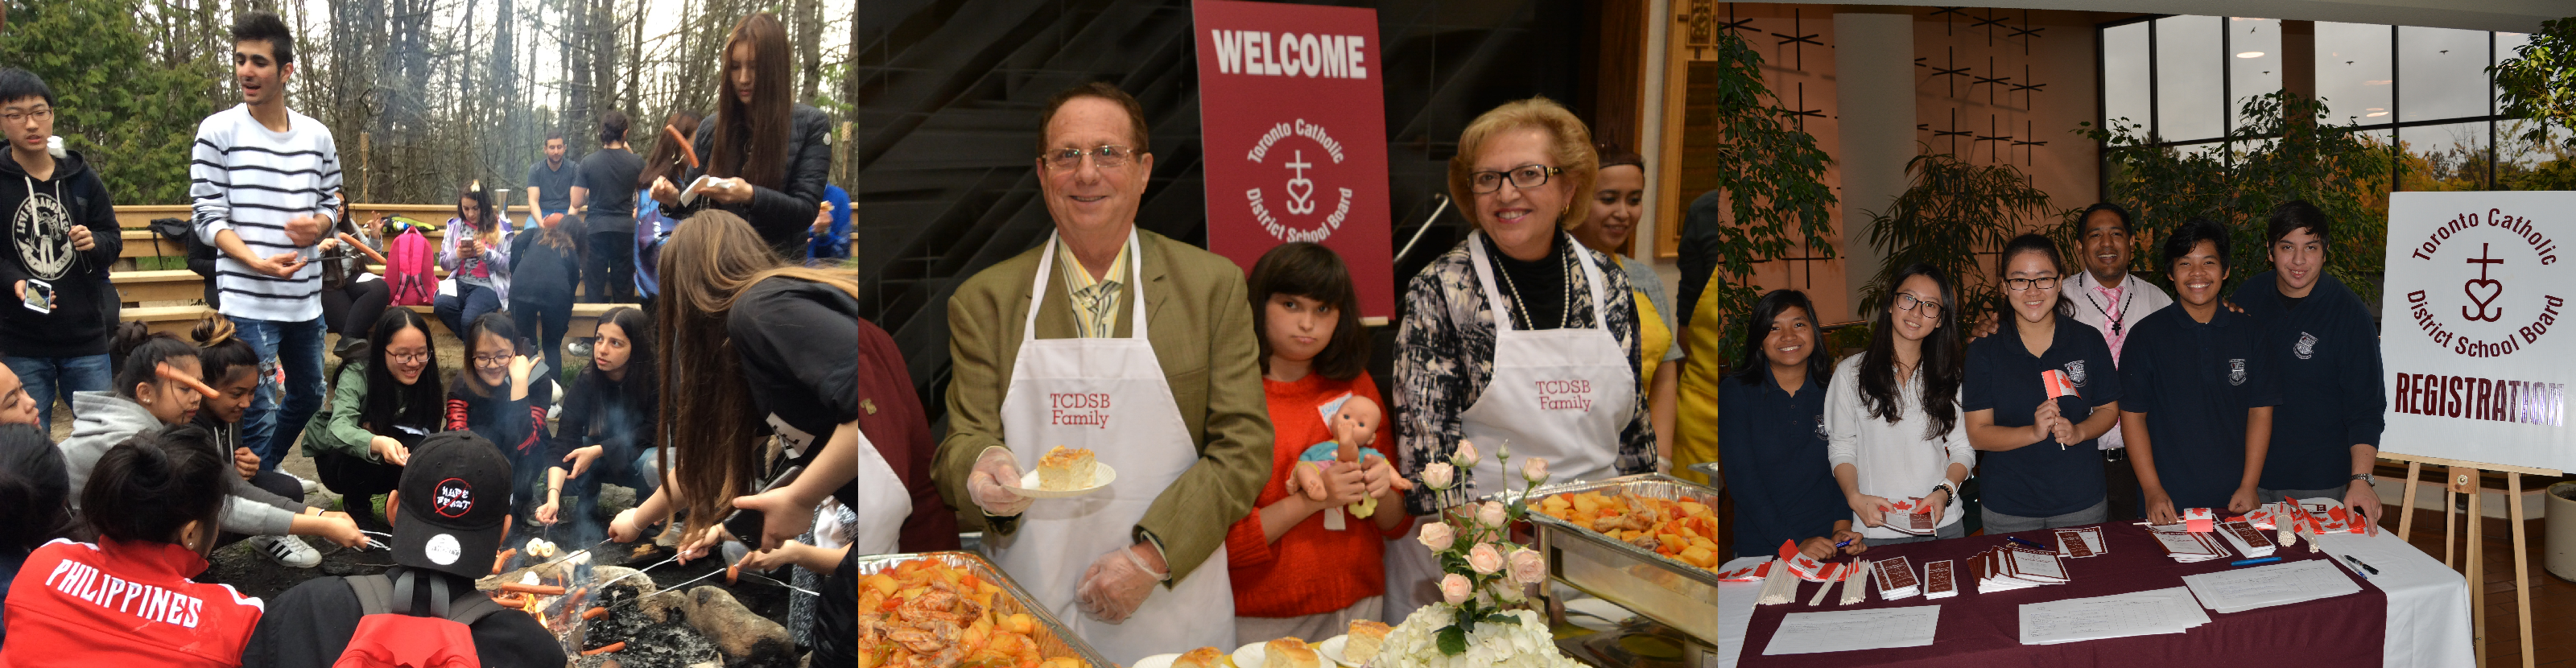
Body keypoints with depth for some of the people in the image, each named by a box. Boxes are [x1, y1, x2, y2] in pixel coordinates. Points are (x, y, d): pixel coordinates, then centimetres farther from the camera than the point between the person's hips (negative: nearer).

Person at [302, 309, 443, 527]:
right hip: (337, 458, -2)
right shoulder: (357, 375, -28)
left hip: (387, 467, 3)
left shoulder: (425, 378, -16)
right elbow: (338, 429, -44)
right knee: (365, 453, -35)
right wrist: (377, 443, -65)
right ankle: (357, 509, -5)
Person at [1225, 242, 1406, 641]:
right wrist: (1312, 499, -21)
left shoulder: (1357, 386, 7)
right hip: (1261, 623, -4)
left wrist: (1383, 493, -12)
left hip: (1356, 610, 4)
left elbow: (1398, 525, 9)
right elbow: (1222, 538, -13)